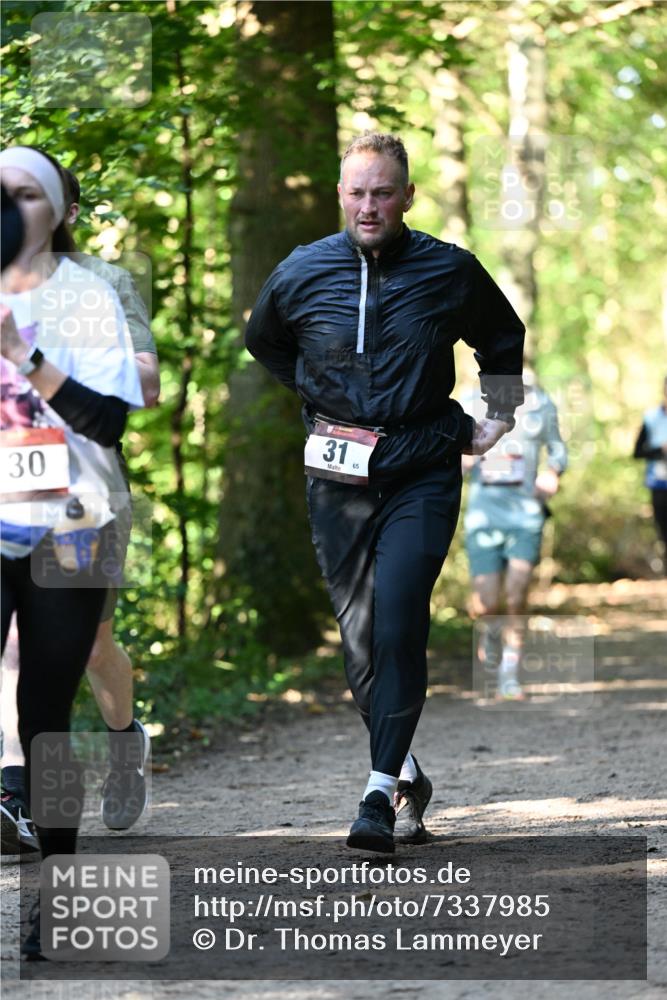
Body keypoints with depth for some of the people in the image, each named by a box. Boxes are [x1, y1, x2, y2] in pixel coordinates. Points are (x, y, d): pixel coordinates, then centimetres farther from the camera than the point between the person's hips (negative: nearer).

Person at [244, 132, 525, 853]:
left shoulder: (449, 271, -2)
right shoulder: (301, 274, 0)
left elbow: (504, 339, 18)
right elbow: (263, 343, 22)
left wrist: (499, 417, 14)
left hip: (422, 474, -2)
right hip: (337, 473, 2)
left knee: (398, 623, -18)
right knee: (359, 638, 5)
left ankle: (381, 791, -18)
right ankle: (407, 779, 22)